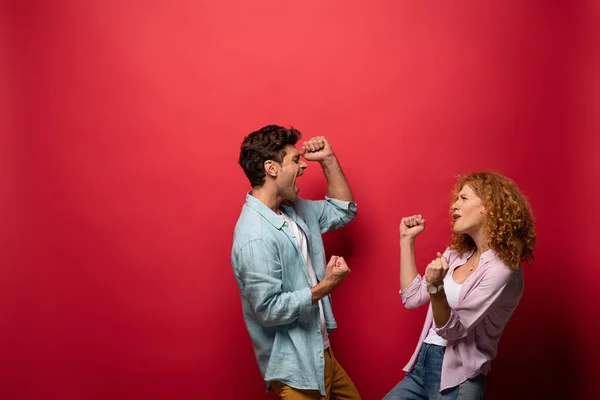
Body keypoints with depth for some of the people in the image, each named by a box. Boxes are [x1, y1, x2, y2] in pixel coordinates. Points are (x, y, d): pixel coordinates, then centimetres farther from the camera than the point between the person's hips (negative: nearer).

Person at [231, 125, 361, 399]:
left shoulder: (292, 210, 3)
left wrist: (328, 160, 5)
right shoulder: (255, 236, -26)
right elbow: (269, 310, -26)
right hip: (294, 366, -9)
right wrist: (325, 286, -21)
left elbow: (343, 211, 15)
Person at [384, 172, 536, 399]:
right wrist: (407, 239, 8)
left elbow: (452, 330, -18)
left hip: (456, 380, -7)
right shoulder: (457, 253, 9)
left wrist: (436, 286, -35)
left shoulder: (502, 269, -15)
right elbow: (412, 298, 8)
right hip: (422, 365, 7)